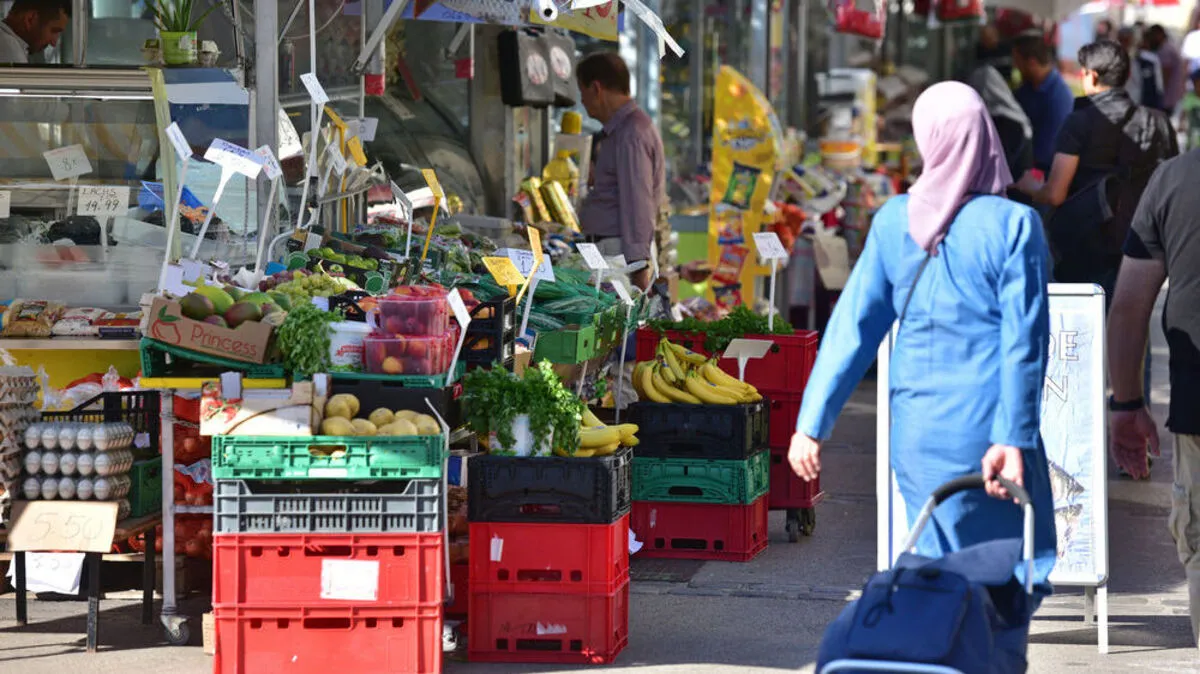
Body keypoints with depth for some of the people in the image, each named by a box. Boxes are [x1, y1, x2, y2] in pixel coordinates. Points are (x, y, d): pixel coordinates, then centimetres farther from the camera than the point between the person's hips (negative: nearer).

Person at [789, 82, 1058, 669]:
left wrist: (812, 423, 5)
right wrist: (1014, 437, -14)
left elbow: (853, 326, 1)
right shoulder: (1013, 225, -9)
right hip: (990, 424, -3)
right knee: (1016, 576, 10)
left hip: (918, 430, 3)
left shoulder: (895, 220, 0)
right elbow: (1025, 340, -14)